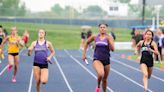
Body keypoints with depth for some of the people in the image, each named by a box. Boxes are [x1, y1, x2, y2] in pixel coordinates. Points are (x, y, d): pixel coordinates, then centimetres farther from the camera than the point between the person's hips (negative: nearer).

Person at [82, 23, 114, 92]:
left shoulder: (109, 37, -3)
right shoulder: (95, 37, 0)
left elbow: (112, 49, -12)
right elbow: (87, 43, 17)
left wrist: (109, 40, -23)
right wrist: (84, 54, 16)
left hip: (106, 60, 2)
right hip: (97, 59, -1)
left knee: (104, 79, 12)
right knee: (101, 74, -30)